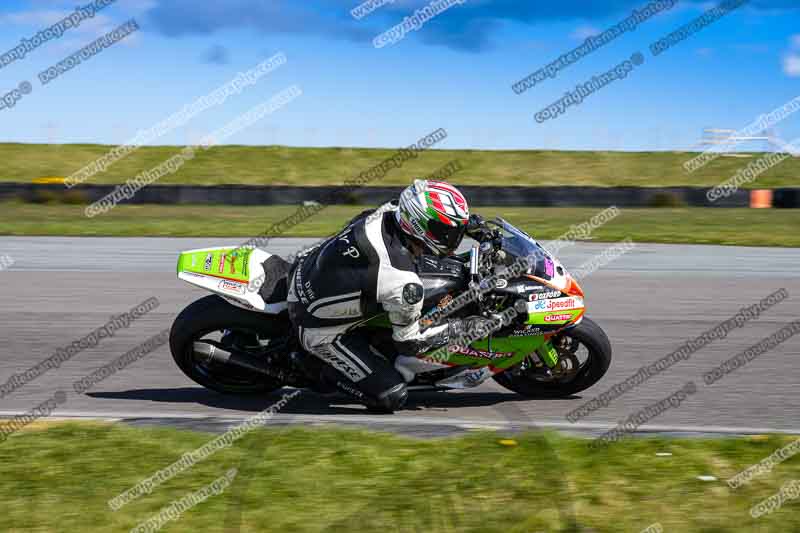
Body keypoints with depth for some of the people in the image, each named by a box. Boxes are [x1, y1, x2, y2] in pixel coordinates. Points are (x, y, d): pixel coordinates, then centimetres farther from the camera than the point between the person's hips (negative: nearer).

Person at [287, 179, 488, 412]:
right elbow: (409, 341, -15)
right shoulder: (404, 284, -32)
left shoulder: (386, 213, -13)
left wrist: (472, 221, 13)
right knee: (391, 397, -7)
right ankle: (333, 373, 13)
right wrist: (462, 327, -6)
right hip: (318, 328, -7)